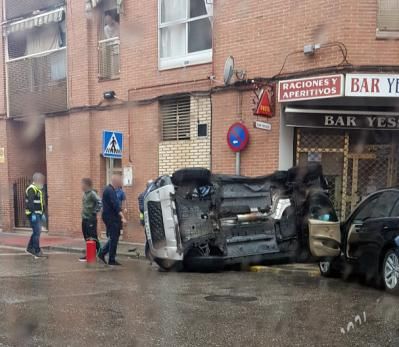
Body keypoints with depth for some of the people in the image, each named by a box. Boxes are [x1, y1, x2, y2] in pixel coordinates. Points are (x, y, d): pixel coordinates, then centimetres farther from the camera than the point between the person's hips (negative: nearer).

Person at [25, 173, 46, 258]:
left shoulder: (39, 190, 17)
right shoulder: (31, 189, -14)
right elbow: (30, 203, -22)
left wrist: (43, 213, 21)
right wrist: (33, 214, -26)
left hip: (38, 214, 10)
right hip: (33, 214, -10)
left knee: (36, 232, 15)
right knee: (37, 232, -7)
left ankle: (30, 248, 26)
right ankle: (37, 251, -2)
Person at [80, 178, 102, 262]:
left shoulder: (92, 193, -15)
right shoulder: (85, 194, 11)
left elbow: (100, 203, -25)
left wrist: (94, 212, -19)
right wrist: (84, 213, 13)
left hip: (91, 219, -9)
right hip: (85, 219, 9)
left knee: (93, 238, -6)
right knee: (86, 238, 13)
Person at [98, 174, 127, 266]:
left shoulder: (109, 189, 15)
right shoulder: (110, 191, -17)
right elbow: (116, 205, -26)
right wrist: (122, 217, -30)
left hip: (110, 218, 10)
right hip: (111, 218, -10)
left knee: (113, 238, 15)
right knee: (114, 238, -3)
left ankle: (102, 253, 18)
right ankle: (111, 260, 3)